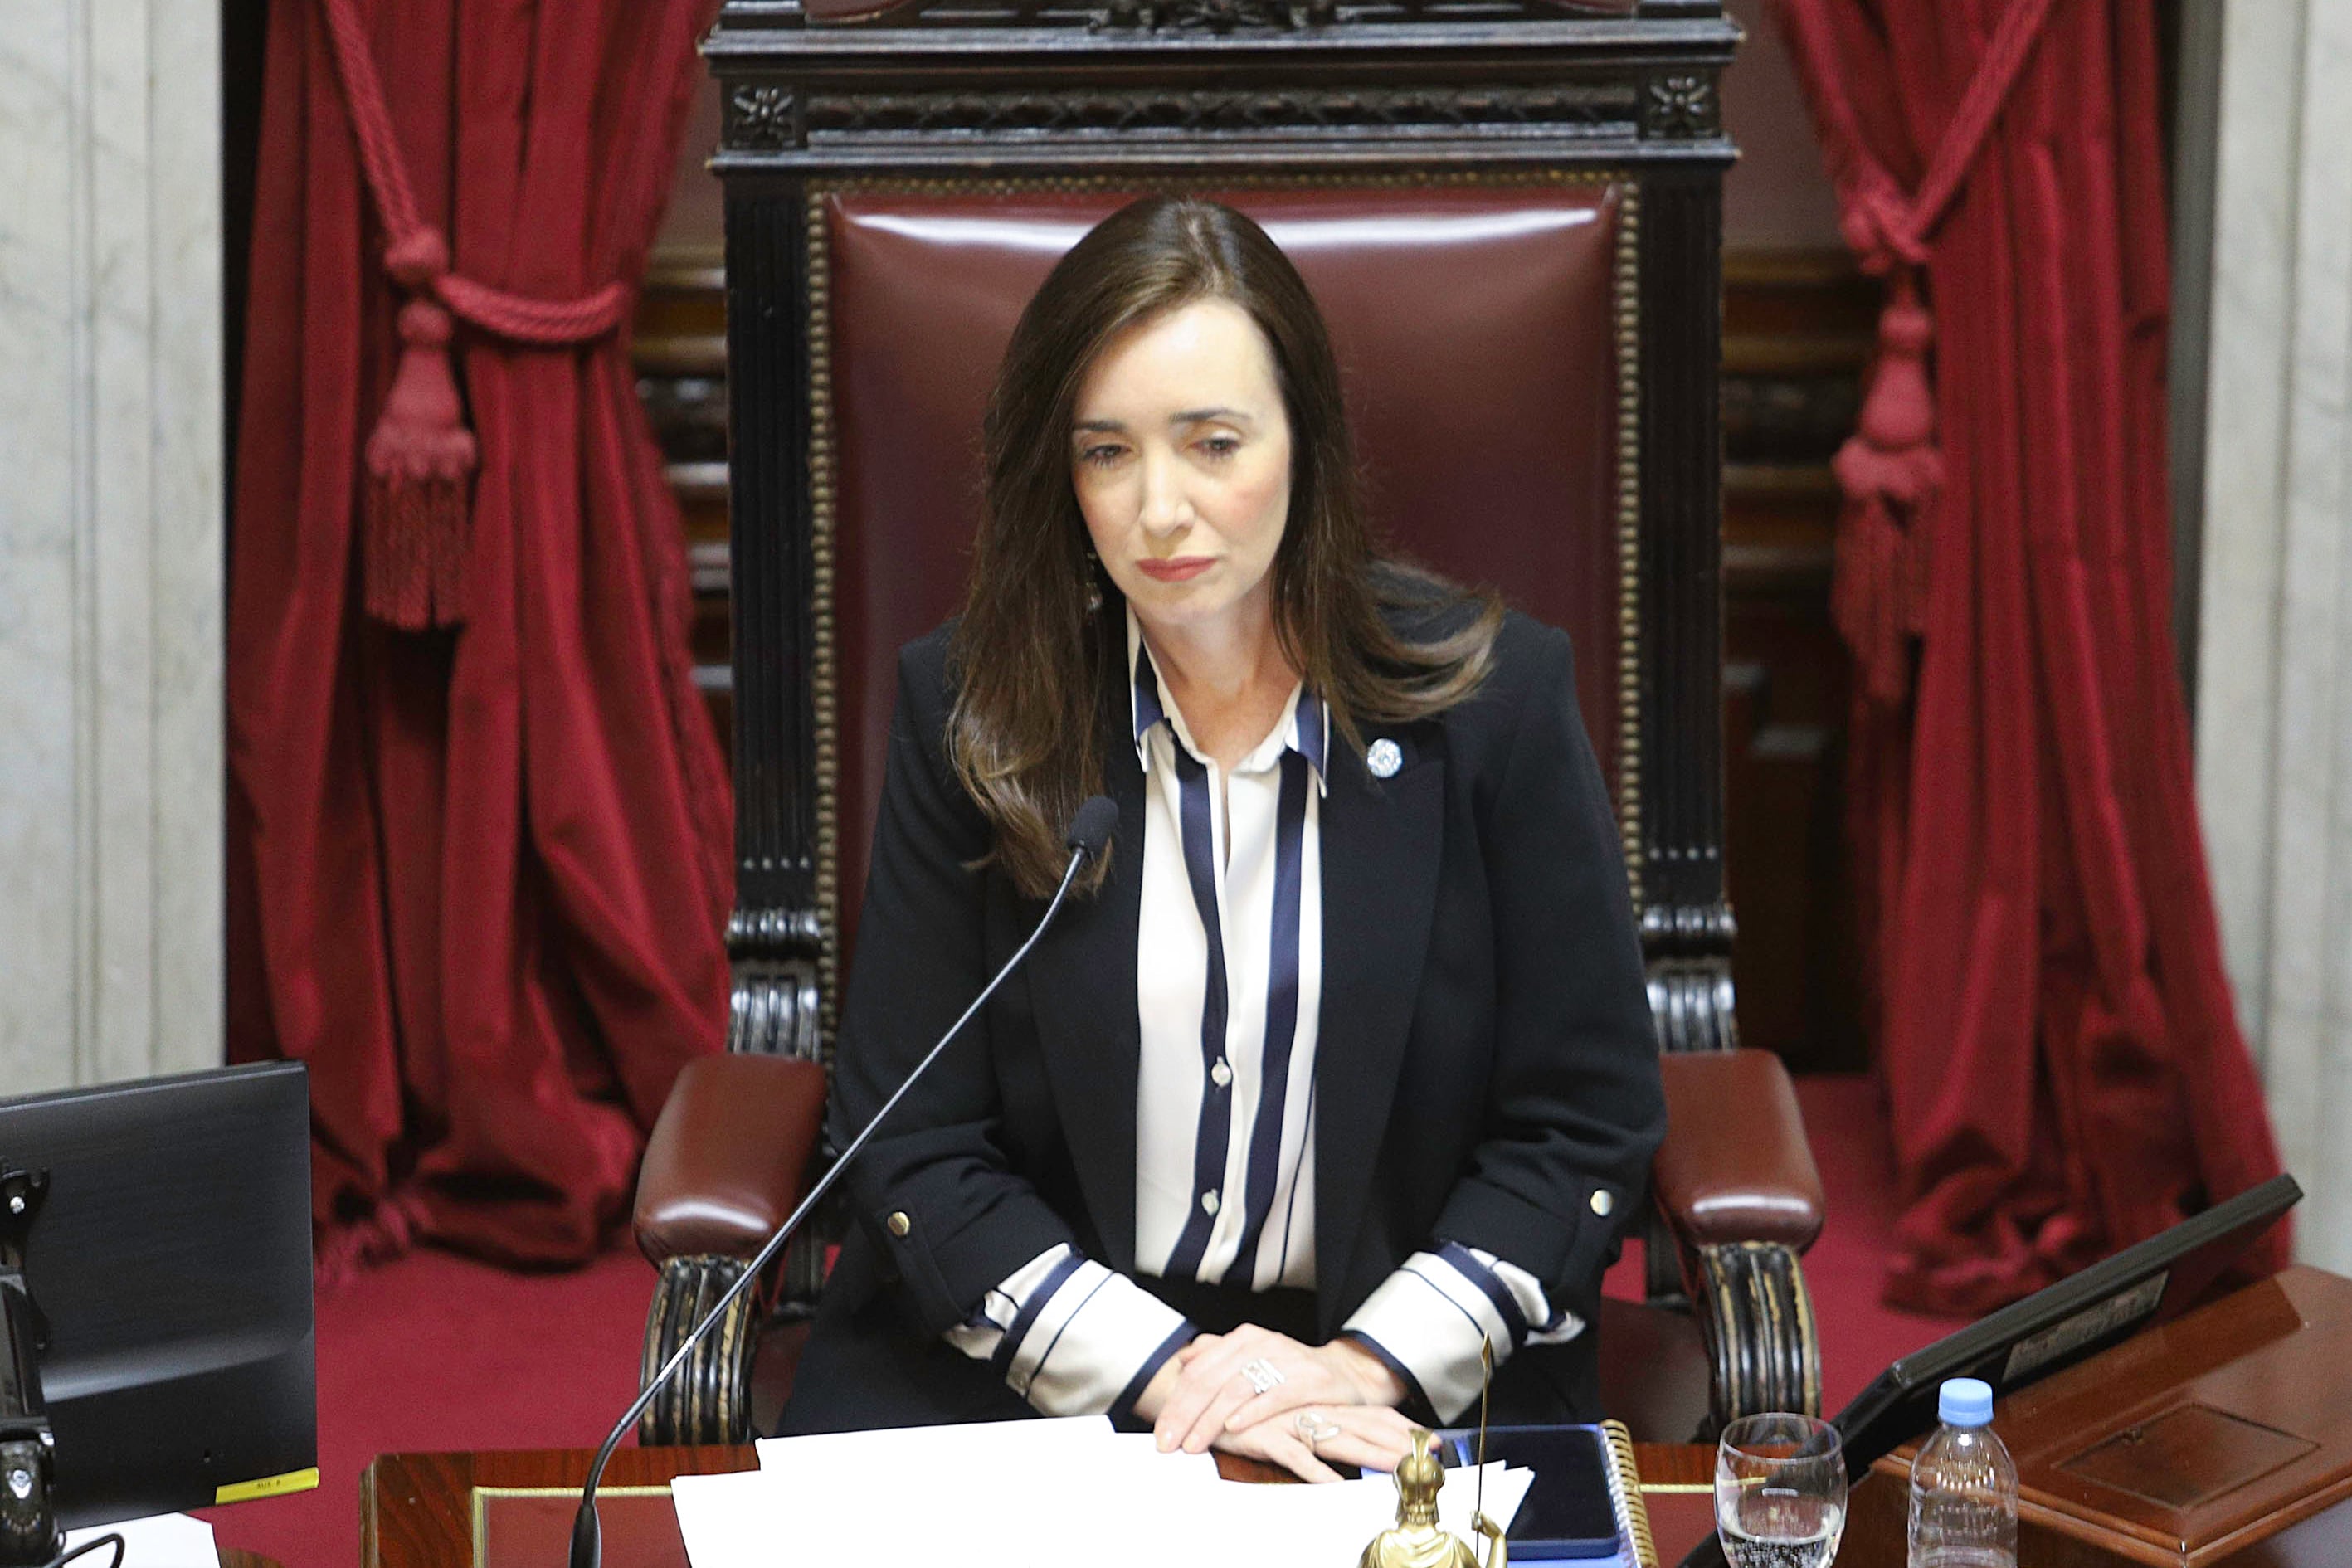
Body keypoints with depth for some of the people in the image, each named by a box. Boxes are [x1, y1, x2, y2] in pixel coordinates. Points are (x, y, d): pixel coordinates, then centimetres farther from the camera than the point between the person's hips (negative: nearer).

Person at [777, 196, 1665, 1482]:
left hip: (1412, 1391, -1)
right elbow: (911, 1149, -1)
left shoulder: (1493, 694, -1)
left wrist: (1369, 1364, -12)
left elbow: (1586, 1122, 2)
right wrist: (1164, 1370, -14)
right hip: (1023, 1370, 1)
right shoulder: (963, 708, 0)